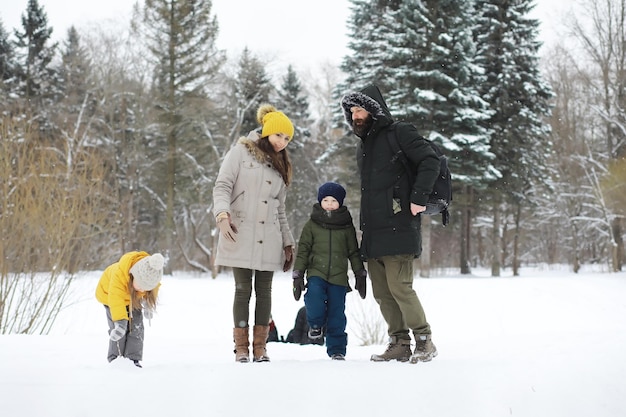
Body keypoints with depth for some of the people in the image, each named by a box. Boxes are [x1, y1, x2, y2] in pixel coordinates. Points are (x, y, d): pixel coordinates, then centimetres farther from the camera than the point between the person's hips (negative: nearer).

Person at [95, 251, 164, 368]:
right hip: (110, 295, -4)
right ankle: (116, 359, -5)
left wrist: (148, 306, -5)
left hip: (133, 298, 4)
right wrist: (120, 322, -52)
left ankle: (134, 359, -1)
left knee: (136, 326, -7)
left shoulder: (152, 275, -30)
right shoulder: (119, 274, -46)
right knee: (119, 327, -15)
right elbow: (116, 300, -47)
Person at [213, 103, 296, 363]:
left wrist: (288, 243, 18)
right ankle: (241, 347, 1)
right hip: (240, 236, -4)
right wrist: (222, 214, -24)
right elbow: (222, 186, -6)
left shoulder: (279, 166, 19)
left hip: (268, 240, 5)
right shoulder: (241, 152, 3)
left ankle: (260, 346, 7)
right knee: (243, 290, -5)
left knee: (264, 291, 2)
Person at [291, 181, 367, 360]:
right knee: (314, 295, -29)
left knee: (337, 315, 1)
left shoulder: (347, 227, 7)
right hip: (316, 273, -1)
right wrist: (297, 276, 2)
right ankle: (316, 323, 1)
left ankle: (337, 350, 13)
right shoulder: (311, 225, 5)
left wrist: (360, 276, 10)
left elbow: (354, 253, 13)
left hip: (338, 278, 1)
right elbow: (303, 251, 7)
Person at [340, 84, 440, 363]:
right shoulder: (364, 146, 23)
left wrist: (418, 198, -19)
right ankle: (400, 344, 12)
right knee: (382, 293, 6)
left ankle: (425, 342, -3)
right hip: (372, 233, 8)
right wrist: (364, 226, 18)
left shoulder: (399, 134, -1)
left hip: (398, 229, -8)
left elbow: (430, 161, -12)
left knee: (399, 286, -13)